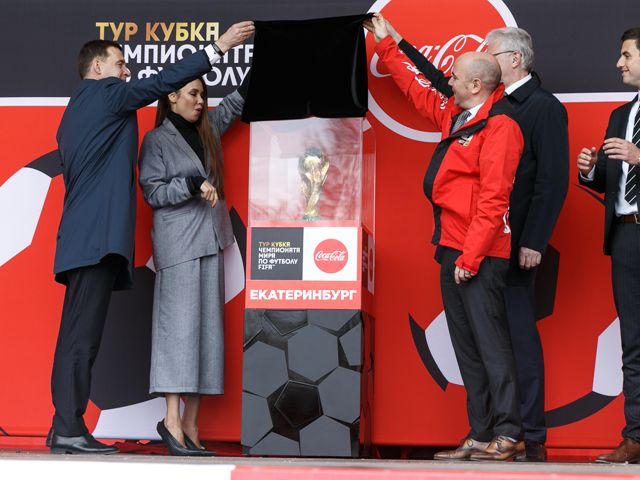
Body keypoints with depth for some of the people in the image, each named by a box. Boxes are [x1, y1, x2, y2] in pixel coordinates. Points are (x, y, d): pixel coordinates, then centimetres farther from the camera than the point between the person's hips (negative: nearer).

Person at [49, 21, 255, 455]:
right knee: (83, 334, -12)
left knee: (79, 334, 7)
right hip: (99, 236, -10)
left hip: (82, 236, 10)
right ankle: (69, 429, -15)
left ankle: (65, 428, 7)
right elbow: (163, 83, -9)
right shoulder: (105, 92, -2)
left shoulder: (74, 111, 25)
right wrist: (219, 46, -6)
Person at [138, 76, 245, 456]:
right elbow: (152, 192, -6)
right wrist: (193, 185, -17)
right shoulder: (157, 140, -1)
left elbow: (237, 100, 25)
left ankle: (191, 424, 1)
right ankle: (172, 420, -12)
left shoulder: (208, 127, 15)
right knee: (180, 322, -11)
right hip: (178, 242, -7)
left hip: (210, 239, 7)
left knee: (207, 324, 1)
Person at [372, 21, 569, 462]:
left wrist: (533, 242, -18)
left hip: (514, 244, -8)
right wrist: (399, 43, 30)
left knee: (519, 338, -6)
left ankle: (532, 440, -1)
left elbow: (553, 181, -13)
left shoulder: (544, 107, -7)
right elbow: (444, 88, 30)